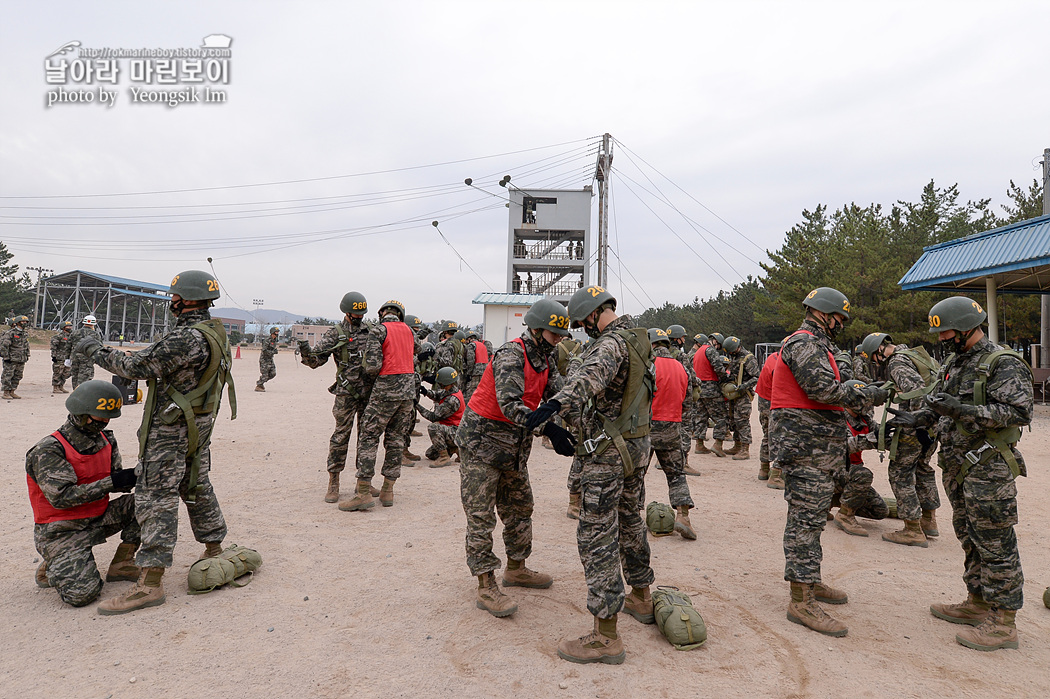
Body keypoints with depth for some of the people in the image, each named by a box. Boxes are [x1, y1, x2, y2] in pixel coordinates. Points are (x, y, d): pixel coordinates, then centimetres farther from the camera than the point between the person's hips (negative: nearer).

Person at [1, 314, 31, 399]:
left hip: (21, 360, 7)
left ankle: (12, 392, 18)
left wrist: (27, 356, 18)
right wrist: (6, 357, -14)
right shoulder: (10, 333, -10)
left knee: (17, 377, 9)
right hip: (11, 360, -7)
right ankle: (6, 393, 4)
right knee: (7, 376, -1)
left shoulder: (25, 334, 13)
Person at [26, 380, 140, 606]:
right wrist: (111, 482, -28)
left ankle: (121, 564, -1)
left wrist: (134, 477, -18)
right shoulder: (49, 451, -18)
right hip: (62, 531, -6)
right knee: (81, 594, -23)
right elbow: (61, 497, -25)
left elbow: (116, 481, 5)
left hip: (98, 518, 7)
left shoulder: (105, 440, 3)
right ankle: (52, 567, 11)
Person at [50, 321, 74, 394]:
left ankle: (61, 386, 21)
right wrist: (53, 356, -16)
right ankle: (55, 388, 4)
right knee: (58, 373, -2)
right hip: (59, 358, -7)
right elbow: (53, 345, -12)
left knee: (66, 373, 9)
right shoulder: (59, 335, -9)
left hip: (67, 358, 7)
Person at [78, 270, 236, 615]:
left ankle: (150, 583, -2)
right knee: (197, 488, 20)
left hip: (171, 430, -9)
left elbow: (137, 365, -19)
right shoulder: (216, 333, 5)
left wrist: (96, 350, -4)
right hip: (199, 427, 9)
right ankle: (214, 551, 32)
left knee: (156, 498, -5)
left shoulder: (185, 338, -24)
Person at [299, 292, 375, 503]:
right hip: (346, 393, -4)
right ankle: (333, 484, 7)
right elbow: (316, 359, -9)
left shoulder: (371, 330, 8)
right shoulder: (335, 333, -3)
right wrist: (306, 351, -30)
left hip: (369, 392, 4)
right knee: (341, 437, -3)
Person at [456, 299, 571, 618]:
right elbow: (510, 405, -33)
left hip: (514, 445, 9)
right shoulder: (511, 356, -22)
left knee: (520, 508, 17)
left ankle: (516, 569, 34)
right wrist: (550, 430, -41)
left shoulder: (545, 361, 6)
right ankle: (486, 588, 4)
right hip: (482, 442, -9)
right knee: (481, 516, -3)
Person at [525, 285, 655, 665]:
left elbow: (593, 375, -41)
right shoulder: (637, 338, 12)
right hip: (637, 443, 10)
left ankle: (606, 636, 0)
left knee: (597, 535, -5)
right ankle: (640, 597, 40)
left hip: (609, 450, -10)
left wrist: (559, 402, -56)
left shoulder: (611, 342, -19)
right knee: (630, 520, 24)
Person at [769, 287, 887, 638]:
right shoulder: (804, 342, -13)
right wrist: (868, 396, -13)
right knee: (805, 518, -10)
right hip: (805, 447, -11)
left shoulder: (816, 344, 23)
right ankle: (802, 601, -7)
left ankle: (810, 581, 31)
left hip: (818, 449, 11)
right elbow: (823, 388, -24)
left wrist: (859, 393, 11)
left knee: (814, 515, 18)